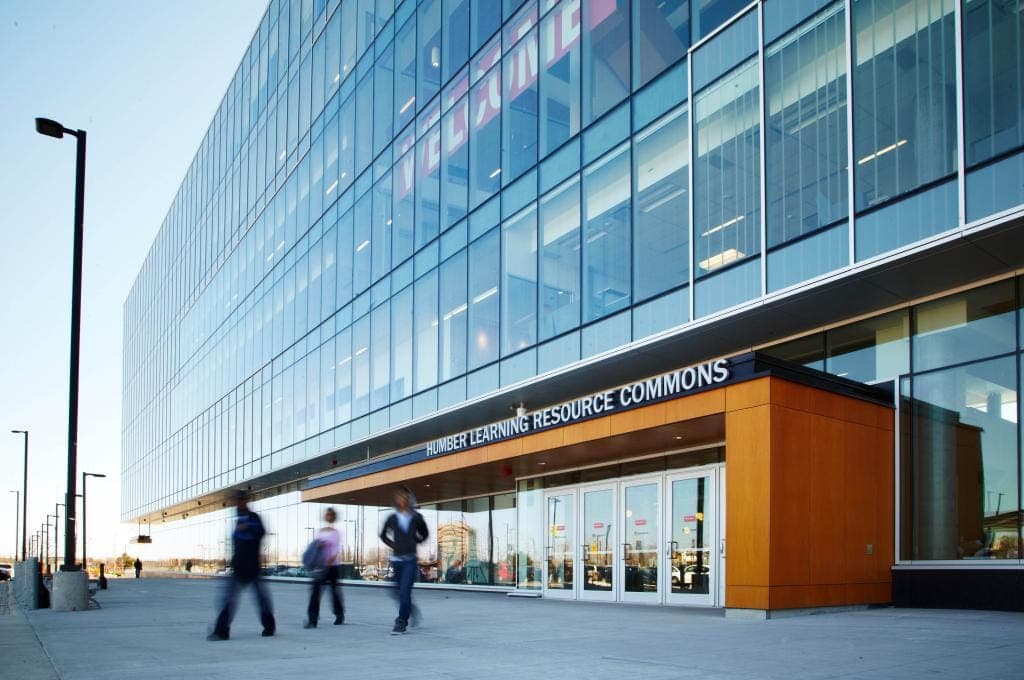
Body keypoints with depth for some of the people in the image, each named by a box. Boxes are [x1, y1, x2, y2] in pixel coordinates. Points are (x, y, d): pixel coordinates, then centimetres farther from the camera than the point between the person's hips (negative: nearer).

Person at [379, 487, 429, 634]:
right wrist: (393, 545, 7)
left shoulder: (416, 518, 0)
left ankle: (401, 622, -7)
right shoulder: (392, 518, 3)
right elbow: (383, 535, 18)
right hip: (396, 559, 3)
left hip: (410, 559, -3)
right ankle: (411, 610, 35)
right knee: (398, 591, 9)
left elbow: (424, 534, 17)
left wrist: (416, 542, 7)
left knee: (404, 592, -12)